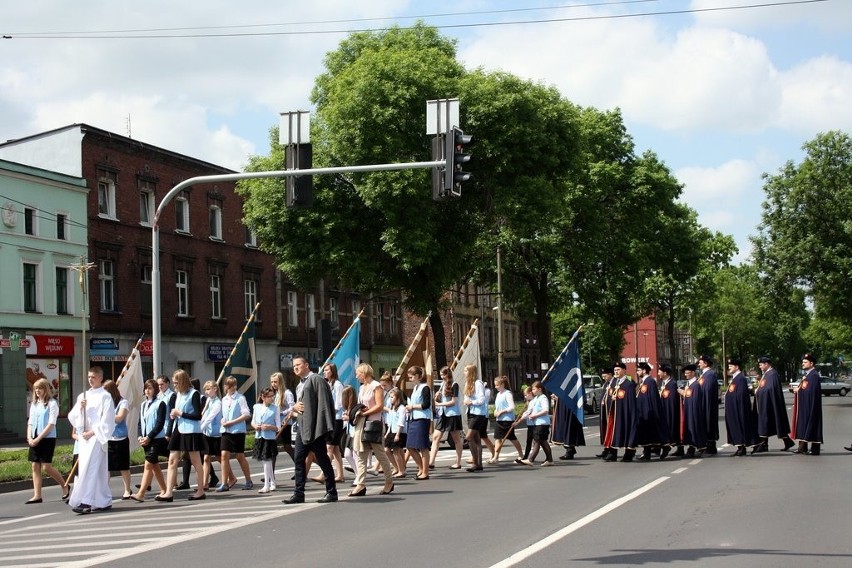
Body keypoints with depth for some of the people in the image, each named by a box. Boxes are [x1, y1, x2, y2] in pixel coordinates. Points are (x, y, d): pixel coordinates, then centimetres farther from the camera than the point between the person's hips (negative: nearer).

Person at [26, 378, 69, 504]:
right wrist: (29, 438, -3)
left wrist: (38, 439, -16)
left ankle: (64, 486, 13)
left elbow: (51, 424, -13)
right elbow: (30, 422, 14)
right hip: (35, 440, 7)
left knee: (46, 467, -8)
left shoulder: (52, 403, -6)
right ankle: (37, 495, 6)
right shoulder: (34, 404, 14)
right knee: (35, 466, 3)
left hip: (47, 439, -6)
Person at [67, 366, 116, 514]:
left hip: (97, 437, -6)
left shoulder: (105, 396, -3)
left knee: (89, 469, -15)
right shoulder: (83, 396, 16)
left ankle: (85, 502, -19)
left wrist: (92, 432, -12)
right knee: (98, 470, 8)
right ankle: (105, 501, 13)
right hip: (84, 438, 6)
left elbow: (107, 421, -8)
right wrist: (80, 408, -7)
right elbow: (72, 417, 12)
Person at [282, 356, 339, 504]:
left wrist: (322, 425, -21)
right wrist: (295, 407, 4)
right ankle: (299, 493, 9)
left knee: (322, 459, -2)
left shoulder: (316, 379, -7)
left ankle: (331, 492, 6)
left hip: (314, 427, -9)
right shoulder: (301, 384, 20)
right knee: (298, 459, 6)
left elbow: (323, 403, -15)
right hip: (302, 428, 9)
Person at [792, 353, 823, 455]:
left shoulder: (814, 375, -15)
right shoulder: (807, 374, 15)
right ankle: (802, 447, 16)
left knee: (811, 426, -6)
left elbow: (811, 391, -22)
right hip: (803, 406, 10)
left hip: (810, 406, -10)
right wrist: (798, 389, 1)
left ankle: (815, 449, -2)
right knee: (802, 424, 11)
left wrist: (799, 390, -11)